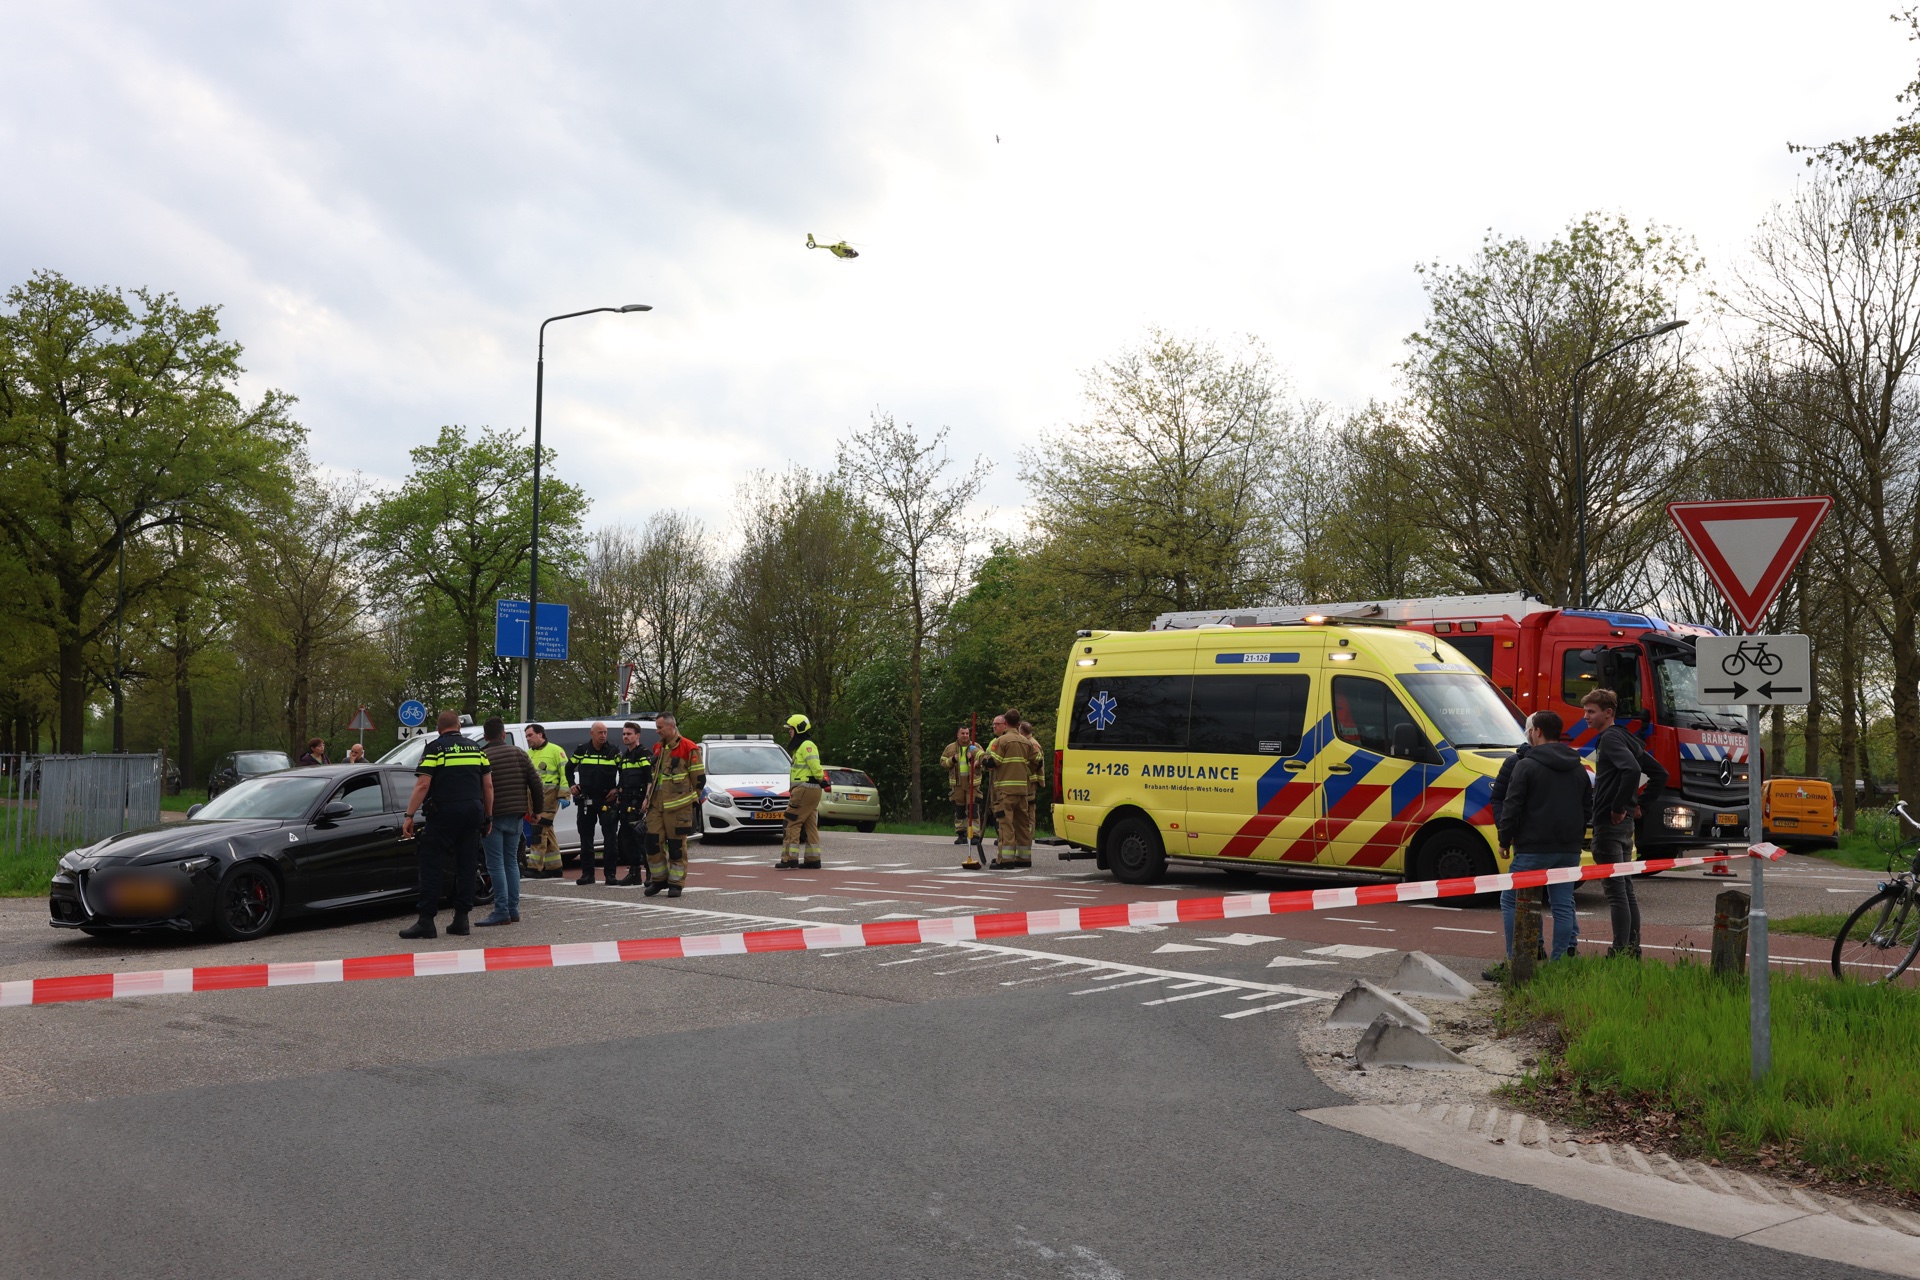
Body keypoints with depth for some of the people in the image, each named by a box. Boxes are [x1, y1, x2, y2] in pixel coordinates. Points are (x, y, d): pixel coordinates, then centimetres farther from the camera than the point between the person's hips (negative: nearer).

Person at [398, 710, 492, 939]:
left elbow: (422, 785, -10)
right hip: (474, 812, 5)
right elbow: (488, 786, 12)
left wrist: (409, 816, -8)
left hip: (444, 812, -5)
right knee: (467, 866, 8)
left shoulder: (435, 748, -2)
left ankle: (426, 921, -5)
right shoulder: (476, 749, 13)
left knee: (432, 866, -2)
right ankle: (461, 919, 9)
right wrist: (488, 817, 18)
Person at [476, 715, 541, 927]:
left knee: (496, 864, -3)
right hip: (514, 816, 5)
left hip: (492, 816, -5)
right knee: (511, 861, 14)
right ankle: (513, 910, 15)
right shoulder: (518, 753, 5)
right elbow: (535, 782, 3)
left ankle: (502, 912, -6)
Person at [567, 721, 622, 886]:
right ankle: (587, 873, 12)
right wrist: (572, 784, 8)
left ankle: (610, 874, -1)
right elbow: (569, 768, 19)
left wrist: (617, 789, -2)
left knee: (609, 837, -5)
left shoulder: (613, 753, 1)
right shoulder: (582, 752, 5)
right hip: (586, 800, 2)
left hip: (607, 800, -2)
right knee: (586, 837, 5)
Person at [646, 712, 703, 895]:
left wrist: (692, 799, -1)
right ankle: (658, 879, 16)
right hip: (656, 804, 6)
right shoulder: (658, 748, 16)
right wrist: (649, 797, 19)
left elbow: (699, 778, -4)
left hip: (677, 805, -6)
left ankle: (676, 883, 6)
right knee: (653, 842, 3)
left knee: (676, 845, -2)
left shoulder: (689, 748, -6)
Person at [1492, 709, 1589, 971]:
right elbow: (1588, 809, 18)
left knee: (1511, 900, 3)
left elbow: (1512, 807, -10)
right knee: (1563, 904, 10)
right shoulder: (1578, 768, 13)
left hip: (1533, 849, -6)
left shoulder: (1526, 765, -9)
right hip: (1569, 850, 6)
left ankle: (1515, 959, 0)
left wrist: (1504, 841, -1)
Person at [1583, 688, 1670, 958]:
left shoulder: (1610, 738, -12)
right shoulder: (1626, 738, 17)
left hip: (1610, 823, -10)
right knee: (1625, 889, 13)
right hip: (1625, 824, 10)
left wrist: (1618, 807, -22)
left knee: (1615, 890, -8)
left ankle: (1620, 953, -6)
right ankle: (1632, 949, 18)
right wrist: (1640, 801, 17)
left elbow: (1632, 769, -31)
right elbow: (1660, 773, 23)